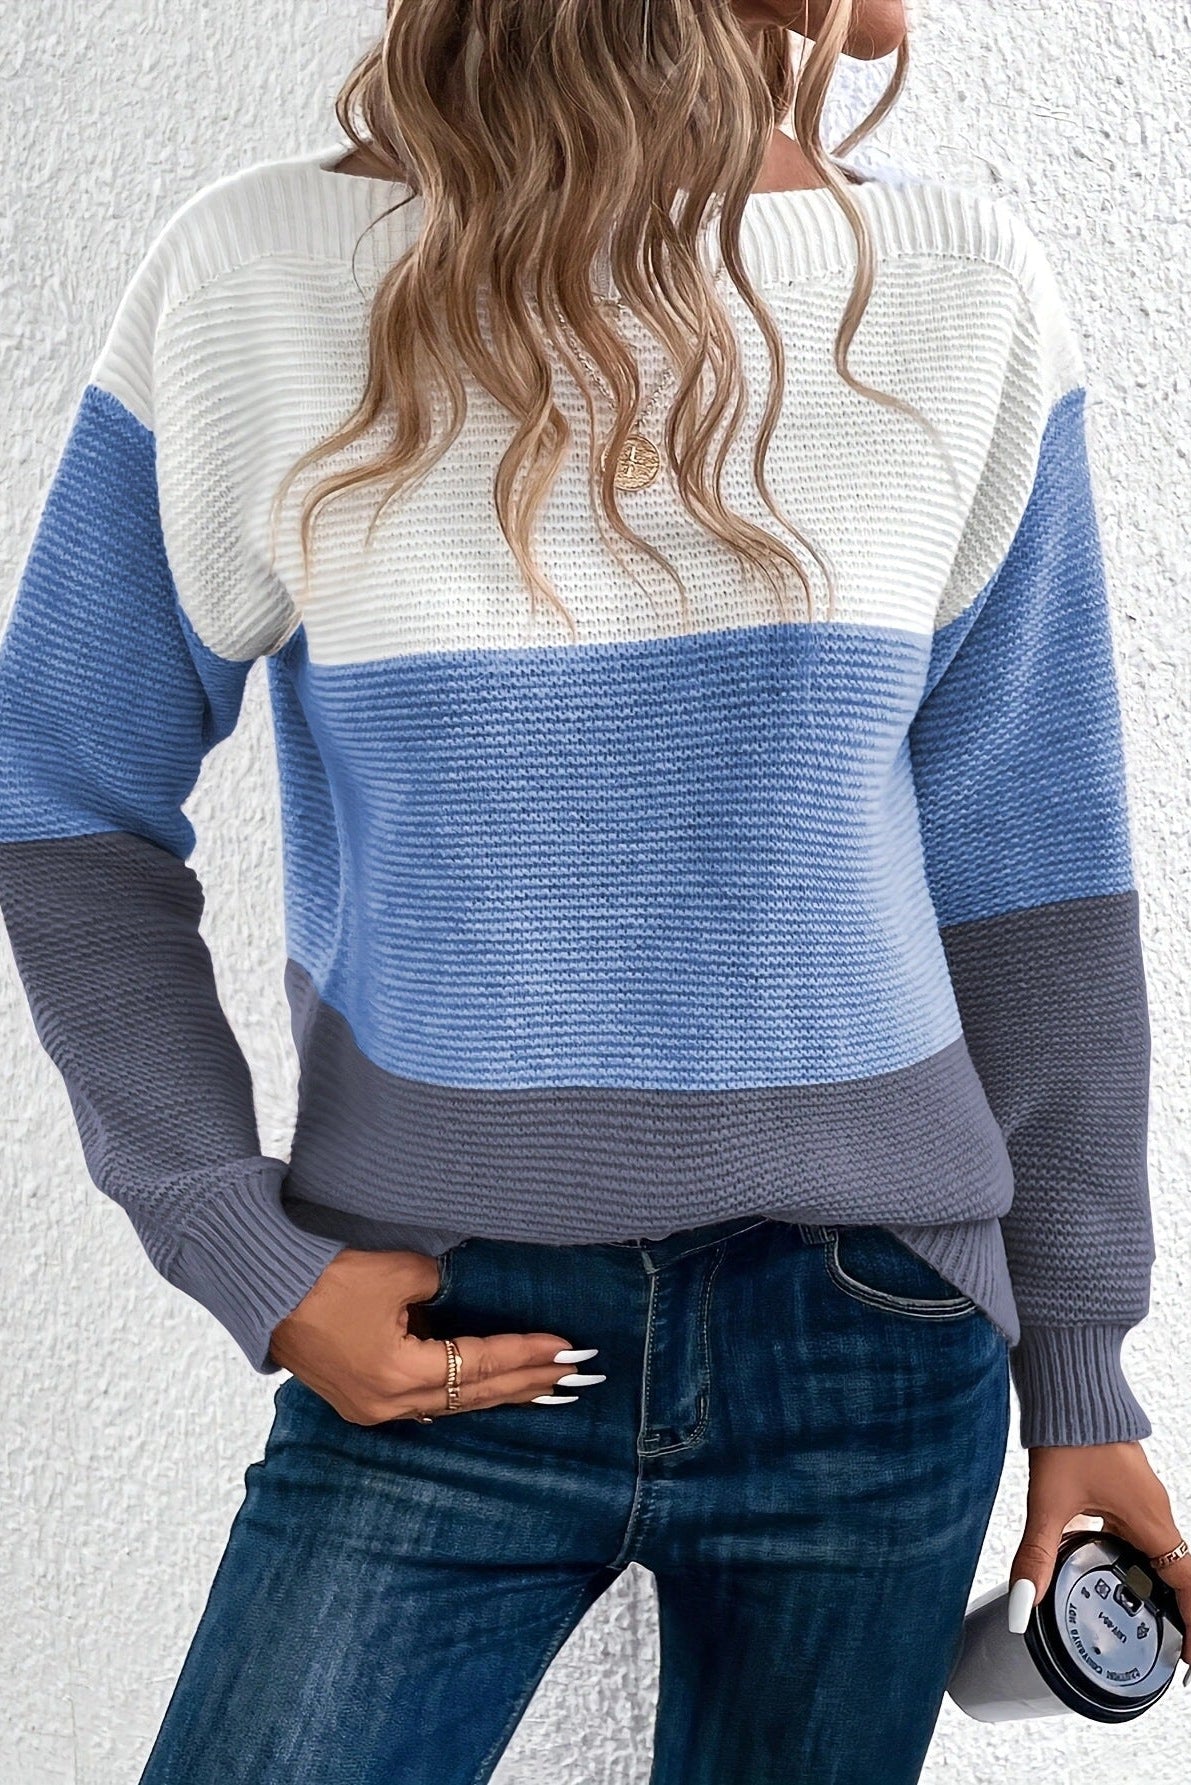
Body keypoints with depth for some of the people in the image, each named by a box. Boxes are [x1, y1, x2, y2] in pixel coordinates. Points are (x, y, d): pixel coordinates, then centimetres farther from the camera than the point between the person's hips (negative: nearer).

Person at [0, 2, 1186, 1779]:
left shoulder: (962, 295, -1)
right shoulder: (257, 280, -7)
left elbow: (1025, 871, 2)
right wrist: (250, 1260, -6)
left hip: (871, 1344, 2)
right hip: (438, 1338, -1)